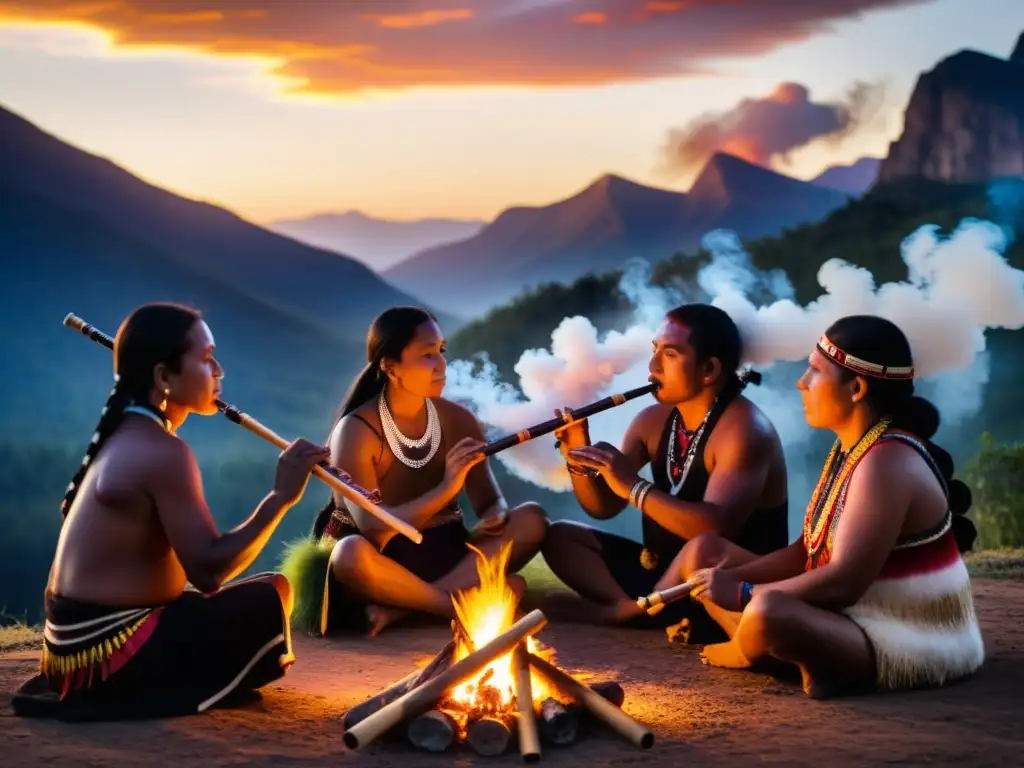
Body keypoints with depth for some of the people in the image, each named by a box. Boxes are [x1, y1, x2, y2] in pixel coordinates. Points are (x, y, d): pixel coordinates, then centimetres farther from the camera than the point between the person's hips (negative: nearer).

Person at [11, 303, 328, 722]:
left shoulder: (124, 436, 11)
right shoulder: (163, 452, -19)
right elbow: (208, 570, -25)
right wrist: (281, 496, -23)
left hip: (80, 639, 10)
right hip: (107, 650, -10)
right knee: (272, 597, -11)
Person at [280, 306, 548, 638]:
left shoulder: (459, 420, 0)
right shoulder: (356, 432, -14)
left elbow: (490, 501, 2)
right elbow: (373, 529, -23)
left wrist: (496, 518, -23)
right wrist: (445, 489, -32)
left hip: (441, 556, 6)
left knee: (531, 519, -18)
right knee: (352, 554, -40)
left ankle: (400, 608, -28)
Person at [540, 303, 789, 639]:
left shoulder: (744, 429, -19)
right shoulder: (652, 421, 4)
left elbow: (716, 529, -34)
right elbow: (603, 507, 9)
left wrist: (634, 487, -34)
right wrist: (579, 463, -10)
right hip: (666, 572, 9)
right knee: (560, 536, 1)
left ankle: (621, 609, -16)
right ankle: (644, 610, -22)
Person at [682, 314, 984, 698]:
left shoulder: (887, 464, -23)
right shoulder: (850, 448, 7)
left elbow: (844, 583, -29)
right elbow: (808, 552, 10)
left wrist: (742, 594, -22)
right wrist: (731, 578, -4)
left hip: (908, 646, -10)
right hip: (853, 619, 10)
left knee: (769, 613, -37)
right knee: (704, 553, 11)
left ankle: (748, 653, -1)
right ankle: (798, 658, -4)